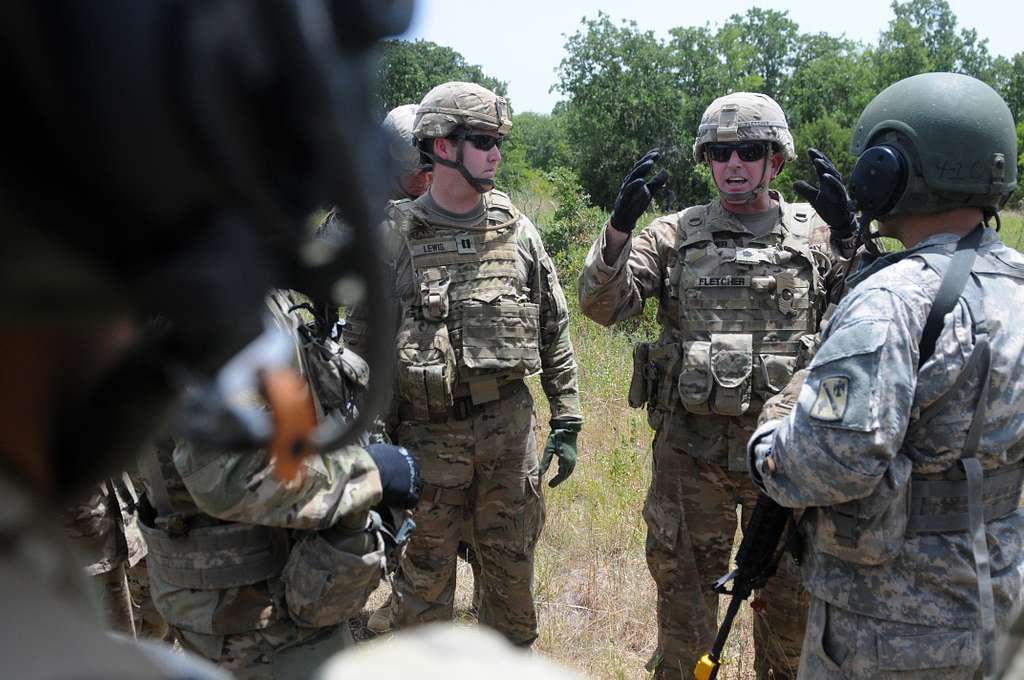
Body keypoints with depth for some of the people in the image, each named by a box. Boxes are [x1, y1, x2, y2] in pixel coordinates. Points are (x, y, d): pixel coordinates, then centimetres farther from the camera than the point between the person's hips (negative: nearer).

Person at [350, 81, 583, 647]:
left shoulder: (516, 230, 3)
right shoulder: (392, 236, -6)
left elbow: (554, 332, 8)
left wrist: (567, 422, 7)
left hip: (509, 427, 3)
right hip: (426, 433, -2)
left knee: (512, 569, 15)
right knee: (423, 580, 11)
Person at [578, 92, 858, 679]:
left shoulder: (815, 234, 2)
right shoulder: (675, 235, 1)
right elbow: (602, 305, -7)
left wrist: (849, 239, -22)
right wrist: (621, 224, -21)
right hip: (691, 445, 0)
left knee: (789, 588, 18)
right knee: (685, 585, 15)